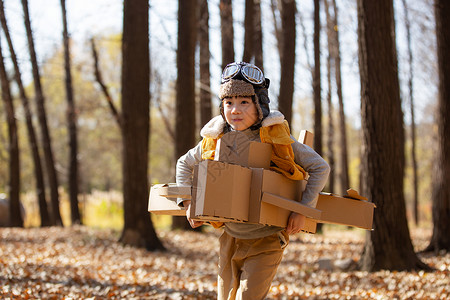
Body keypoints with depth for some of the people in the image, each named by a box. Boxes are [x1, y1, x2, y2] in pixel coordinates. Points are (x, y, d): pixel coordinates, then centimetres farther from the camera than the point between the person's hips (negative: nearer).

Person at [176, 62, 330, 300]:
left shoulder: (277, 138, -13)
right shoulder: (215, 139, -3)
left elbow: (320, 168, -6)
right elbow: (184, 164, 16)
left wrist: (303, 210, -13)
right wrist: (188, 203, 4)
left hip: (266, 240, -4)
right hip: (231, 239, 4)